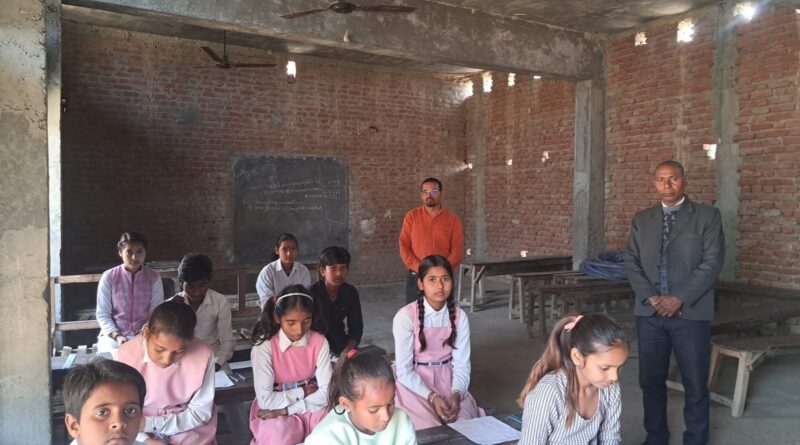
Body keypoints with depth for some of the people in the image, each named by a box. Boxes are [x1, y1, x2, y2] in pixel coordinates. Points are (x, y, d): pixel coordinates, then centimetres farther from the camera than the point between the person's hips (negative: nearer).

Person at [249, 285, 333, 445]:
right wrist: (302, 393, -11)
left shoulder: (319, 342, -9)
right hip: (273, 411, -3)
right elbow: (266, 400, -18)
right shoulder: (264, 347, -16)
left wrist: (285, 410, -18)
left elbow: (326, 393, -12)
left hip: (311, 407, 3)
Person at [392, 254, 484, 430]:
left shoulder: (459, 316, -5)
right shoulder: (405, 317, -17)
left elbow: (461, 364, -5)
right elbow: (403, 370, -15)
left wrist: (456, 394, -24)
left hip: (447, 382, 3)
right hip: (414, 385, -3)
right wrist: (432, 396, -26)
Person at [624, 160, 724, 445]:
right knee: (651, 381, 10)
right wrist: (651, 297, -9)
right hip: (649, 313, 3)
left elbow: (712, 263, -7)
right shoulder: (641, 220, 11)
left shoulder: (708, 217, 1)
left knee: (695, 385, 6)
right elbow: (631, 262, 5)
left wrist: (679, 299, -15)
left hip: (691, 313, -3)